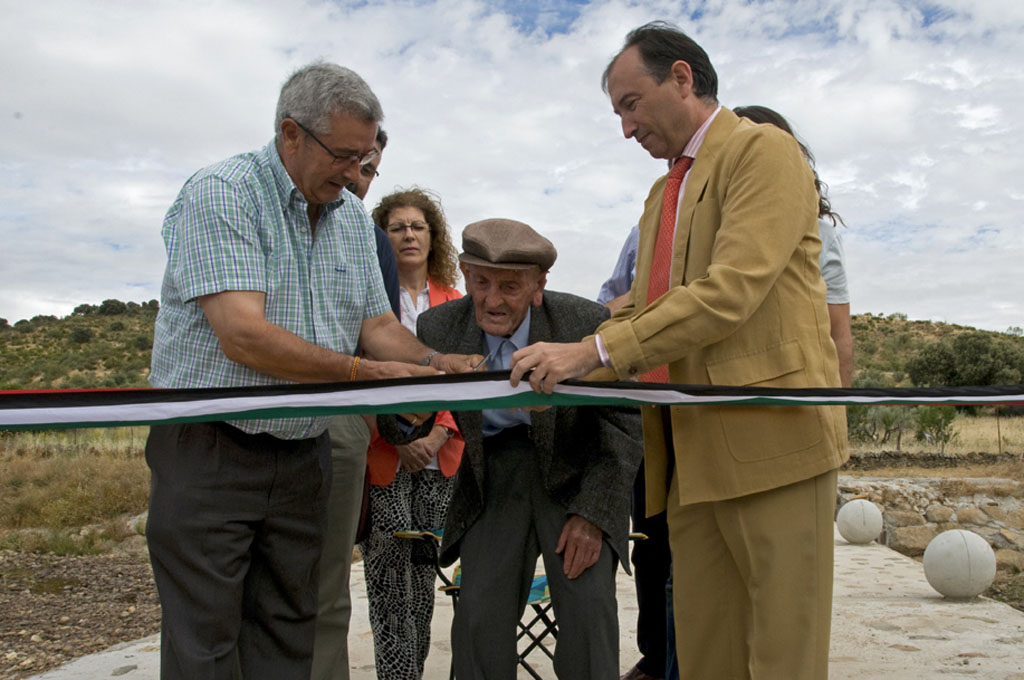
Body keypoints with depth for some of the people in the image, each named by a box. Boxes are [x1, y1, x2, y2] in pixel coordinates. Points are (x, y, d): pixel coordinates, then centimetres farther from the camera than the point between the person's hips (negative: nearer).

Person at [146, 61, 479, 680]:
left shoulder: (354, 218, 10)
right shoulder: (220, 194, -13)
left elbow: (378, 325, 11)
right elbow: (244, 336, -23)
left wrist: (434, 362, -9)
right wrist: (364, 371, -22)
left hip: (304, 456, 6)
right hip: (210, 451, -6)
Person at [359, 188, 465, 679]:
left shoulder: (453, 304, 11)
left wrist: (439, 434, -7)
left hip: (439, 459, 3)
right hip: (381, 459, -3)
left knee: (424, 571, 8)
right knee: (390, 579, -5)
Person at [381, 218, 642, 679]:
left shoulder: (588, 324, -18)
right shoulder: (439, 328, -11)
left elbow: (623, 422, -8)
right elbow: (398, 428, -4)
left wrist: (592, 513, -14)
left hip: (576, 472, -1)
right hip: (494, 476, 2)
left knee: (587, 607, -14)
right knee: (480, 614, -8)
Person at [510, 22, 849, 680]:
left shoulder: (764, 151, -5)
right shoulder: (664, 191, 22)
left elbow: (730, 294, -19)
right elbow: (639, 309, 21)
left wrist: (591, 352, -21)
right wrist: (564, 367, 4)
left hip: (770, 436, -8)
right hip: (692, 453, 8)